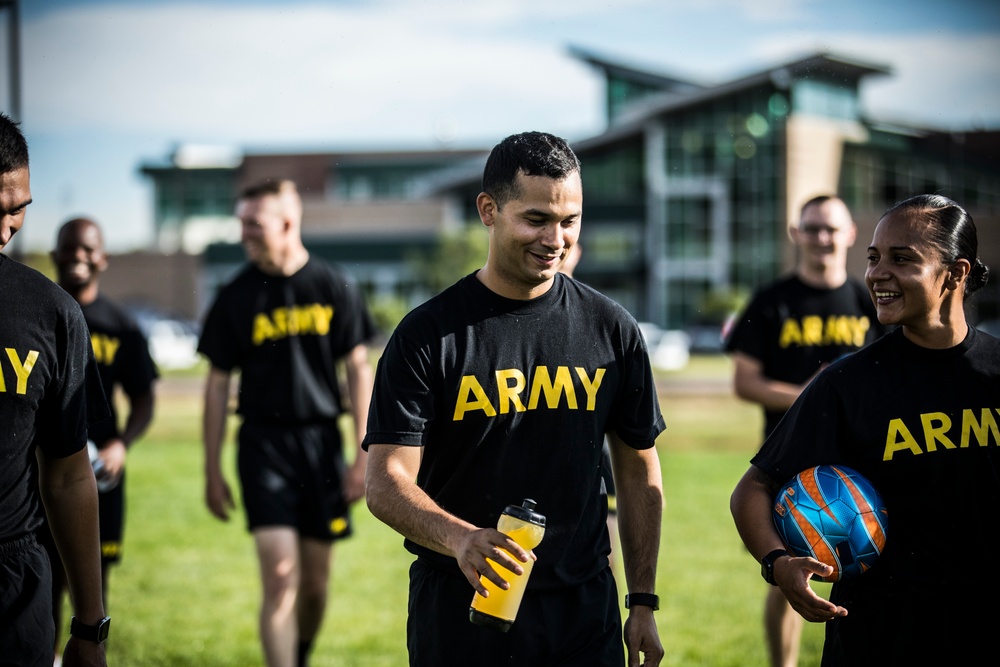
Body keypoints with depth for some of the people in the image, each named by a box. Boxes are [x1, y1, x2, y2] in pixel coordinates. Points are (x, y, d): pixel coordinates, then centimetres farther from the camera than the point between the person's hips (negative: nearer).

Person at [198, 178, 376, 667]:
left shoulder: (333, 287, 1)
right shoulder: (236, 297, 0)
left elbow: (358, 371, 5)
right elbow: (217, 385, 5)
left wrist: (362, 458, 1)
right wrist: (213, 471, 3)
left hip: (322, 442, 2)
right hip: (264, 443, -1)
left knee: (316, 581, 9)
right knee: (280, 577, -12)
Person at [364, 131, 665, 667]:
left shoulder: (610, 329, 4)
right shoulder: (427, 335, -7)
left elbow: (638, 470, 11)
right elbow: (386, 484, -12)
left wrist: (643, 602, 6)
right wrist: (461, 539, -31)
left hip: (584, 606, 2)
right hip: (461, 603, -2)